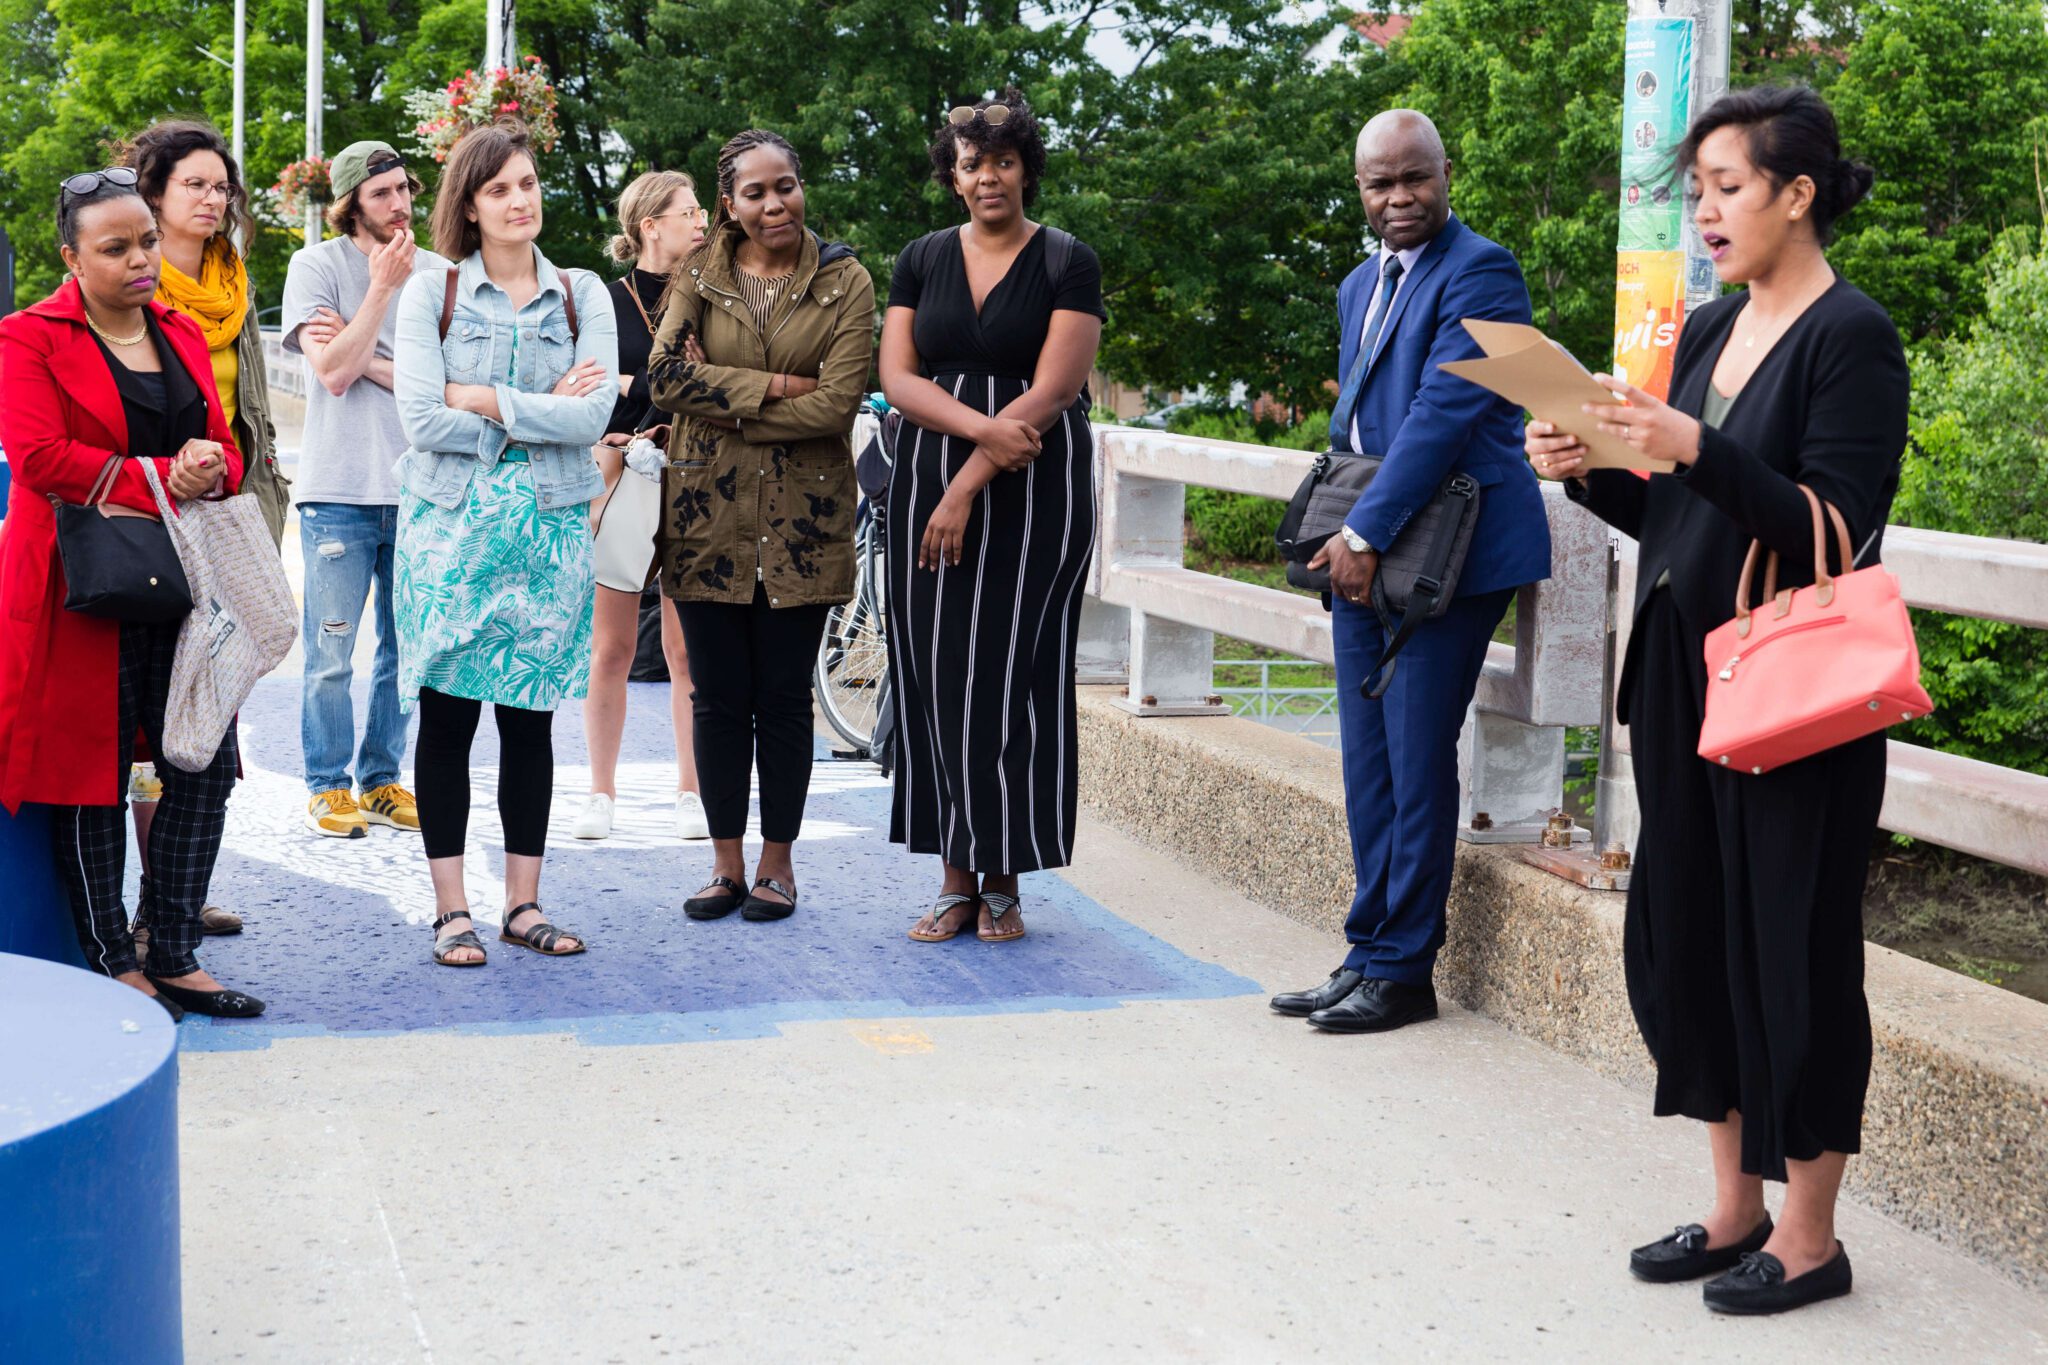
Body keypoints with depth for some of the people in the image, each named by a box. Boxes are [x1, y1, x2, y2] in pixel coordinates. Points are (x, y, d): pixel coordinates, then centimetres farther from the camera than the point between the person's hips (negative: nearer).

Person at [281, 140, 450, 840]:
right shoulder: (317, 266, -1)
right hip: (340, 491, -3)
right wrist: (383, 287, -12)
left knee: (407, 649, 9)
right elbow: (332, 371, -12)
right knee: (331, 655, 0)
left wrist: (363, 355, -10)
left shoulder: (437, 273, 6)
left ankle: (382, 782, 21)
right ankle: (326, 787, 12)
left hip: (419, 488, 3)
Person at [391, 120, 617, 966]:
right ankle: (450, 910, 7)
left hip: (550, 525, 2)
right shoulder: (431, 294, 2)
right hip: (451, 523, -1)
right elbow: (424, 421, -10)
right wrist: (541, 410, -8)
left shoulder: (582, 295, 7)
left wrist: (479, 399, -10)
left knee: (531, 720, 6)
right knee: (446, 714, -1)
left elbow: (592, 416, -7)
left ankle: (523, 903, 14)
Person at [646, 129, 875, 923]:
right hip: (709, 512, 2)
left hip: (801, 517, -1)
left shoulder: (845, 283, 0)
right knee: (718, 697, 5)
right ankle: (726, 865, 15)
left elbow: (837, 403, -11)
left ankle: (778, 863, 16)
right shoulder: (698, 274, 5)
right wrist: (772, 386, -14)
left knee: (783, 696, 4)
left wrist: (724, 400, -10)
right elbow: (665, 375, -9)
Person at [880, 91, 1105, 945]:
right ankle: (956, 876, 8)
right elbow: (898, 378, 2)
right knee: (936, 673, 0)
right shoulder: (922, 261, 11)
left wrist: (968, 486, -15)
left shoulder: (1067, 265, -1)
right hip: (928, 481, 3)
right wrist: (982, 426, -16)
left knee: (1012, 673, -4)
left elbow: (1050, 391, -10)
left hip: (1034, 490, -3)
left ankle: (1002, 880, 5)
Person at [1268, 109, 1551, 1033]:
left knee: (1415, 761, -4)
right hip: (1361, 552, 8)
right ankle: (1368, 957, 17)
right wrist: (1334, 532, 12)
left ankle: (1402, 971, 5)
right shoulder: (1360, 286, 20)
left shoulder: (1478, 272, -9)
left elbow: (1443, 410, -17)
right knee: (1369, 766, 10)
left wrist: (1366, 534, -18)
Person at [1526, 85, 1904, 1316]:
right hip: (1684, 677, 8)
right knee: (1686, 935, 12)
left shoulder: (1851, 337, -11)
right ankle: (1737, 1205, 25)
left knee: (1791, 947, 0)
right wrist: (1592, 473, -1)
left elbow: (1834, 532, -18)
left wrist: (1698, 450, -26)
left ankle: (1808, 1236, 13)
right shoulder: (1710, 331, 13)